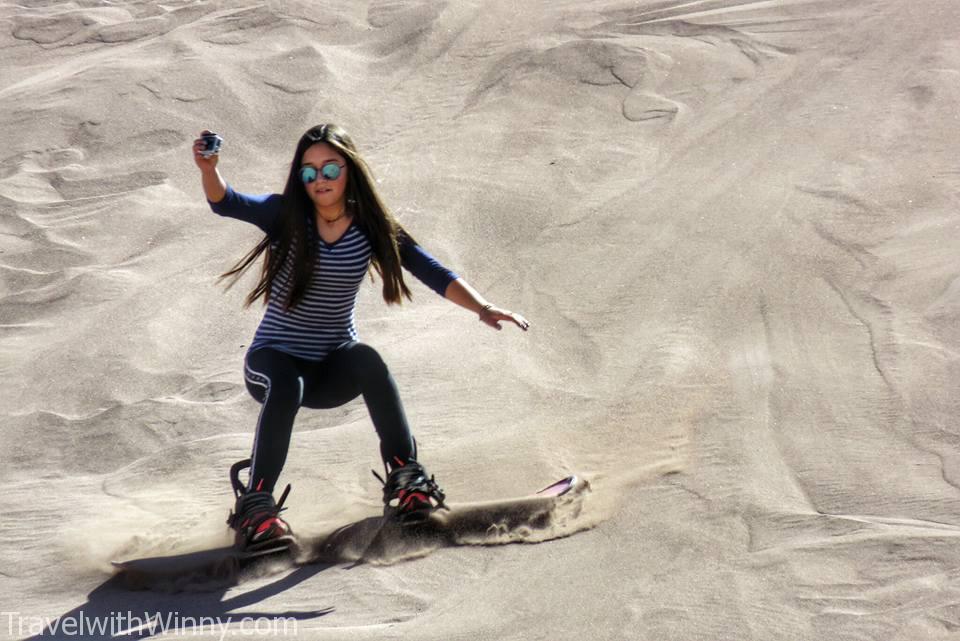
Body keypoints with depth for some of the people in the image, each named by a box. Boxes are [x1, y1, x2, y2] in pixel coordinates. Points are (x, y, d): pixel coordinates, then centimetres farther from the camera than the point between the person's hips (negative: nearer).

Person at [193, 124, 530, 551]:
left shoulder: (373, 228, -3)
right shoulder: (286, 216, -8)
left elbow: (436, 275, -11)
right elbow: (226, 203, -24)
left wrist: (482, 308, -27)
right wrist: (209, 169, -46)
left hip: (334, 370, 1)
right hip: (274, 360, -1)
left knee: (367, 360, -32)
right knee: (287, 386, -36)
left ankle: (406, 477, -23)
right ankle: (255, 504, -29)